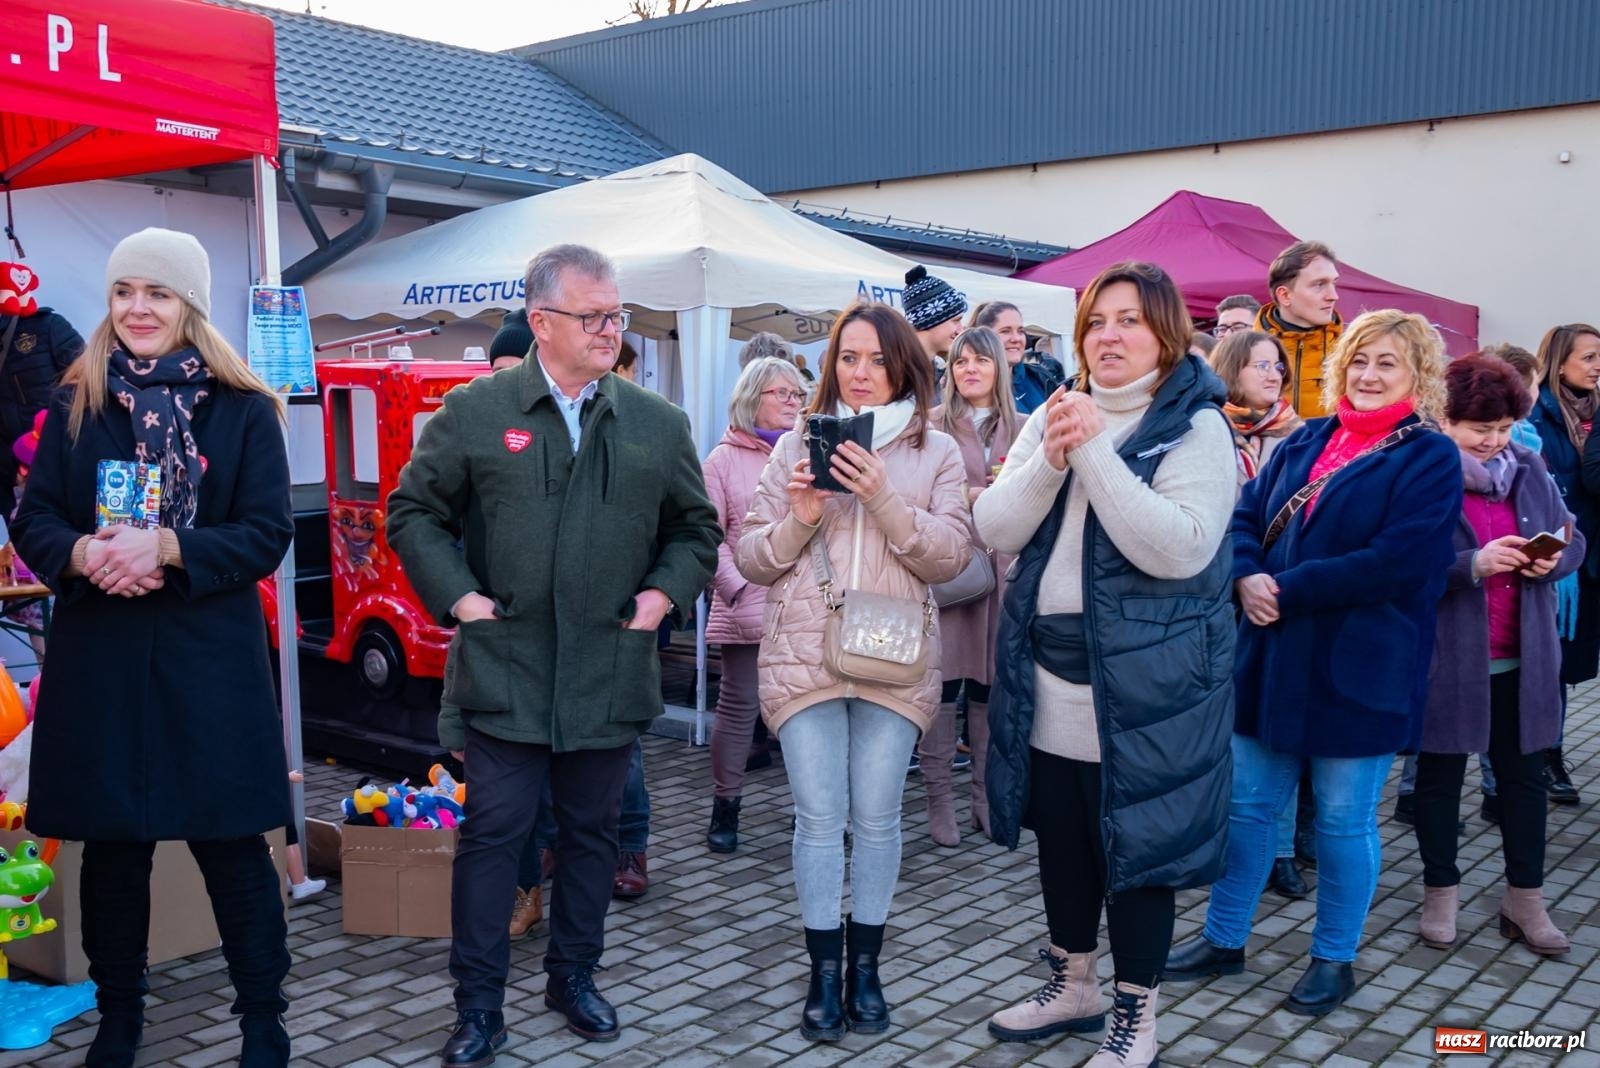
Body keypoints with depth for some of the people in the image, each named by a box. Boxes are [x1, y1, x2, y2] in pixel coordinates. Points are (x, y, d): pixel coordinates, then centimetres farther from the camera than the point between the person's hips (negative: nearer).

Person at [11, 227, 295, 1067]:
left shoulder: (243, 410, 0)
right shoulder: (74, 405, 8)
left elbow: (268, 533, -6)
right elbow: (32, 522, 6)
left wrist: (167, 548, -20)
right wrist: (84, 554, -15)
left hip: (208, 658, -3)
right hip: (97, 658, 3)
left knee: (231, 843, 2)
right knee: (111, 843, 12)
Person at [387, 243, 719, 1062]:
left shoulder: (658, 424, 6)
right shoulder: (475, 411, -1)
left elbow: (696, 528, 15)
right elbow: (414, 513, 4)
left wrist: (664, 592, 0)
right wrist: (457, 595, -6)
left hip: (610, 677, 3)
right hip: (504, 672, -2)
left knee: (591, 833, 13)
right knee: (493, 833, 2)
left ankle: (574, 979, 32)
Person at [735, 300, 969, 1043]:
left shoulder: (936, 452, 5)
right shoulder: (796, 445, 8)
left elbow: (949, 558, -5)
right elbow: (753, 560, 7)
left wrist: (885, 498, -17)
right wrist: (799, 519, -12)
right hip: (803, 657, 1)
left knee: (876, 818, 5)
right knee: (818, 818, 2)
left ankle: (865, 968, 19)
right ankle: (824, 973, 14)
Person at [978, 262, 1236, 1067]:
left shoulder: (1195, 427, -8)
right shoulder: (1051, 416, 9)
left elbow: (1179, 550, -23)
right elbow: (995, 531, -1)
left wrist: (1096, 451, -24)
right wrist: (1050, 459, -18)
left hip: (1141, 682, -5)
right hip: (1047, 671, 5)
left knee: (1133, 840, 5)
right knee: (1061, 836, 16)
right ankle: (1072, 985, 36)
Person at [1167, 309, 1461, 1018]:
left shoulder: (1430, 457, -7)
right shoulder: (1305, 442, 10)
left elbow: (1397, 561, -19)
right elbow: (1245, 516, 6)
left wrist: (1286, 591, -19)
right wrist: (1247, 579, -15)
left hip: (1357, 670, -5)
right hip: (1272, 659, 5)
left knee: (1343, 819, 8)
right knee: (1245, 802, 12)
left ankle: (1334, 959, 27)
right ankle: (1224, 939, 28)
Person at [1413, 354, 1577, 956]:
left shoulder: (1528, 468, 5)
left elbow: (1573, 539, 10)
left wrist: (1554, 560, -11)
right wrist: (1474, 565, -29)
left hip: (1520, 657, 5)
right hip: (1444, 657, -5)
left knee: (1523, 773, 12)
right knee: (1441, 772, 10)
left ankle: (1525, 897, 26)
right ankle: (1440, 892, 26)